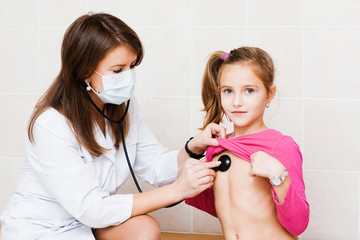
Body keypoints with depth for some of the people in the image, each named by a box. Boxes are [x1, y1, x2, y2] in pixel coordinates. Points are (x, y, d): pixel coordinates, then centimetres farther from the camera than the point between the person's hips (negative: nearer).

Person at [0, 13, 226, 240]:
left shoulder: (124, 106, -4)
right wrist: (176, 190, -31)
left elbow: (154, 165, -1)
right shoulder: (50, 126, -27)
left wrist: (193, 149, -23)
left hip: (91, 222, 6)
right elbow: (90, 209, -28)